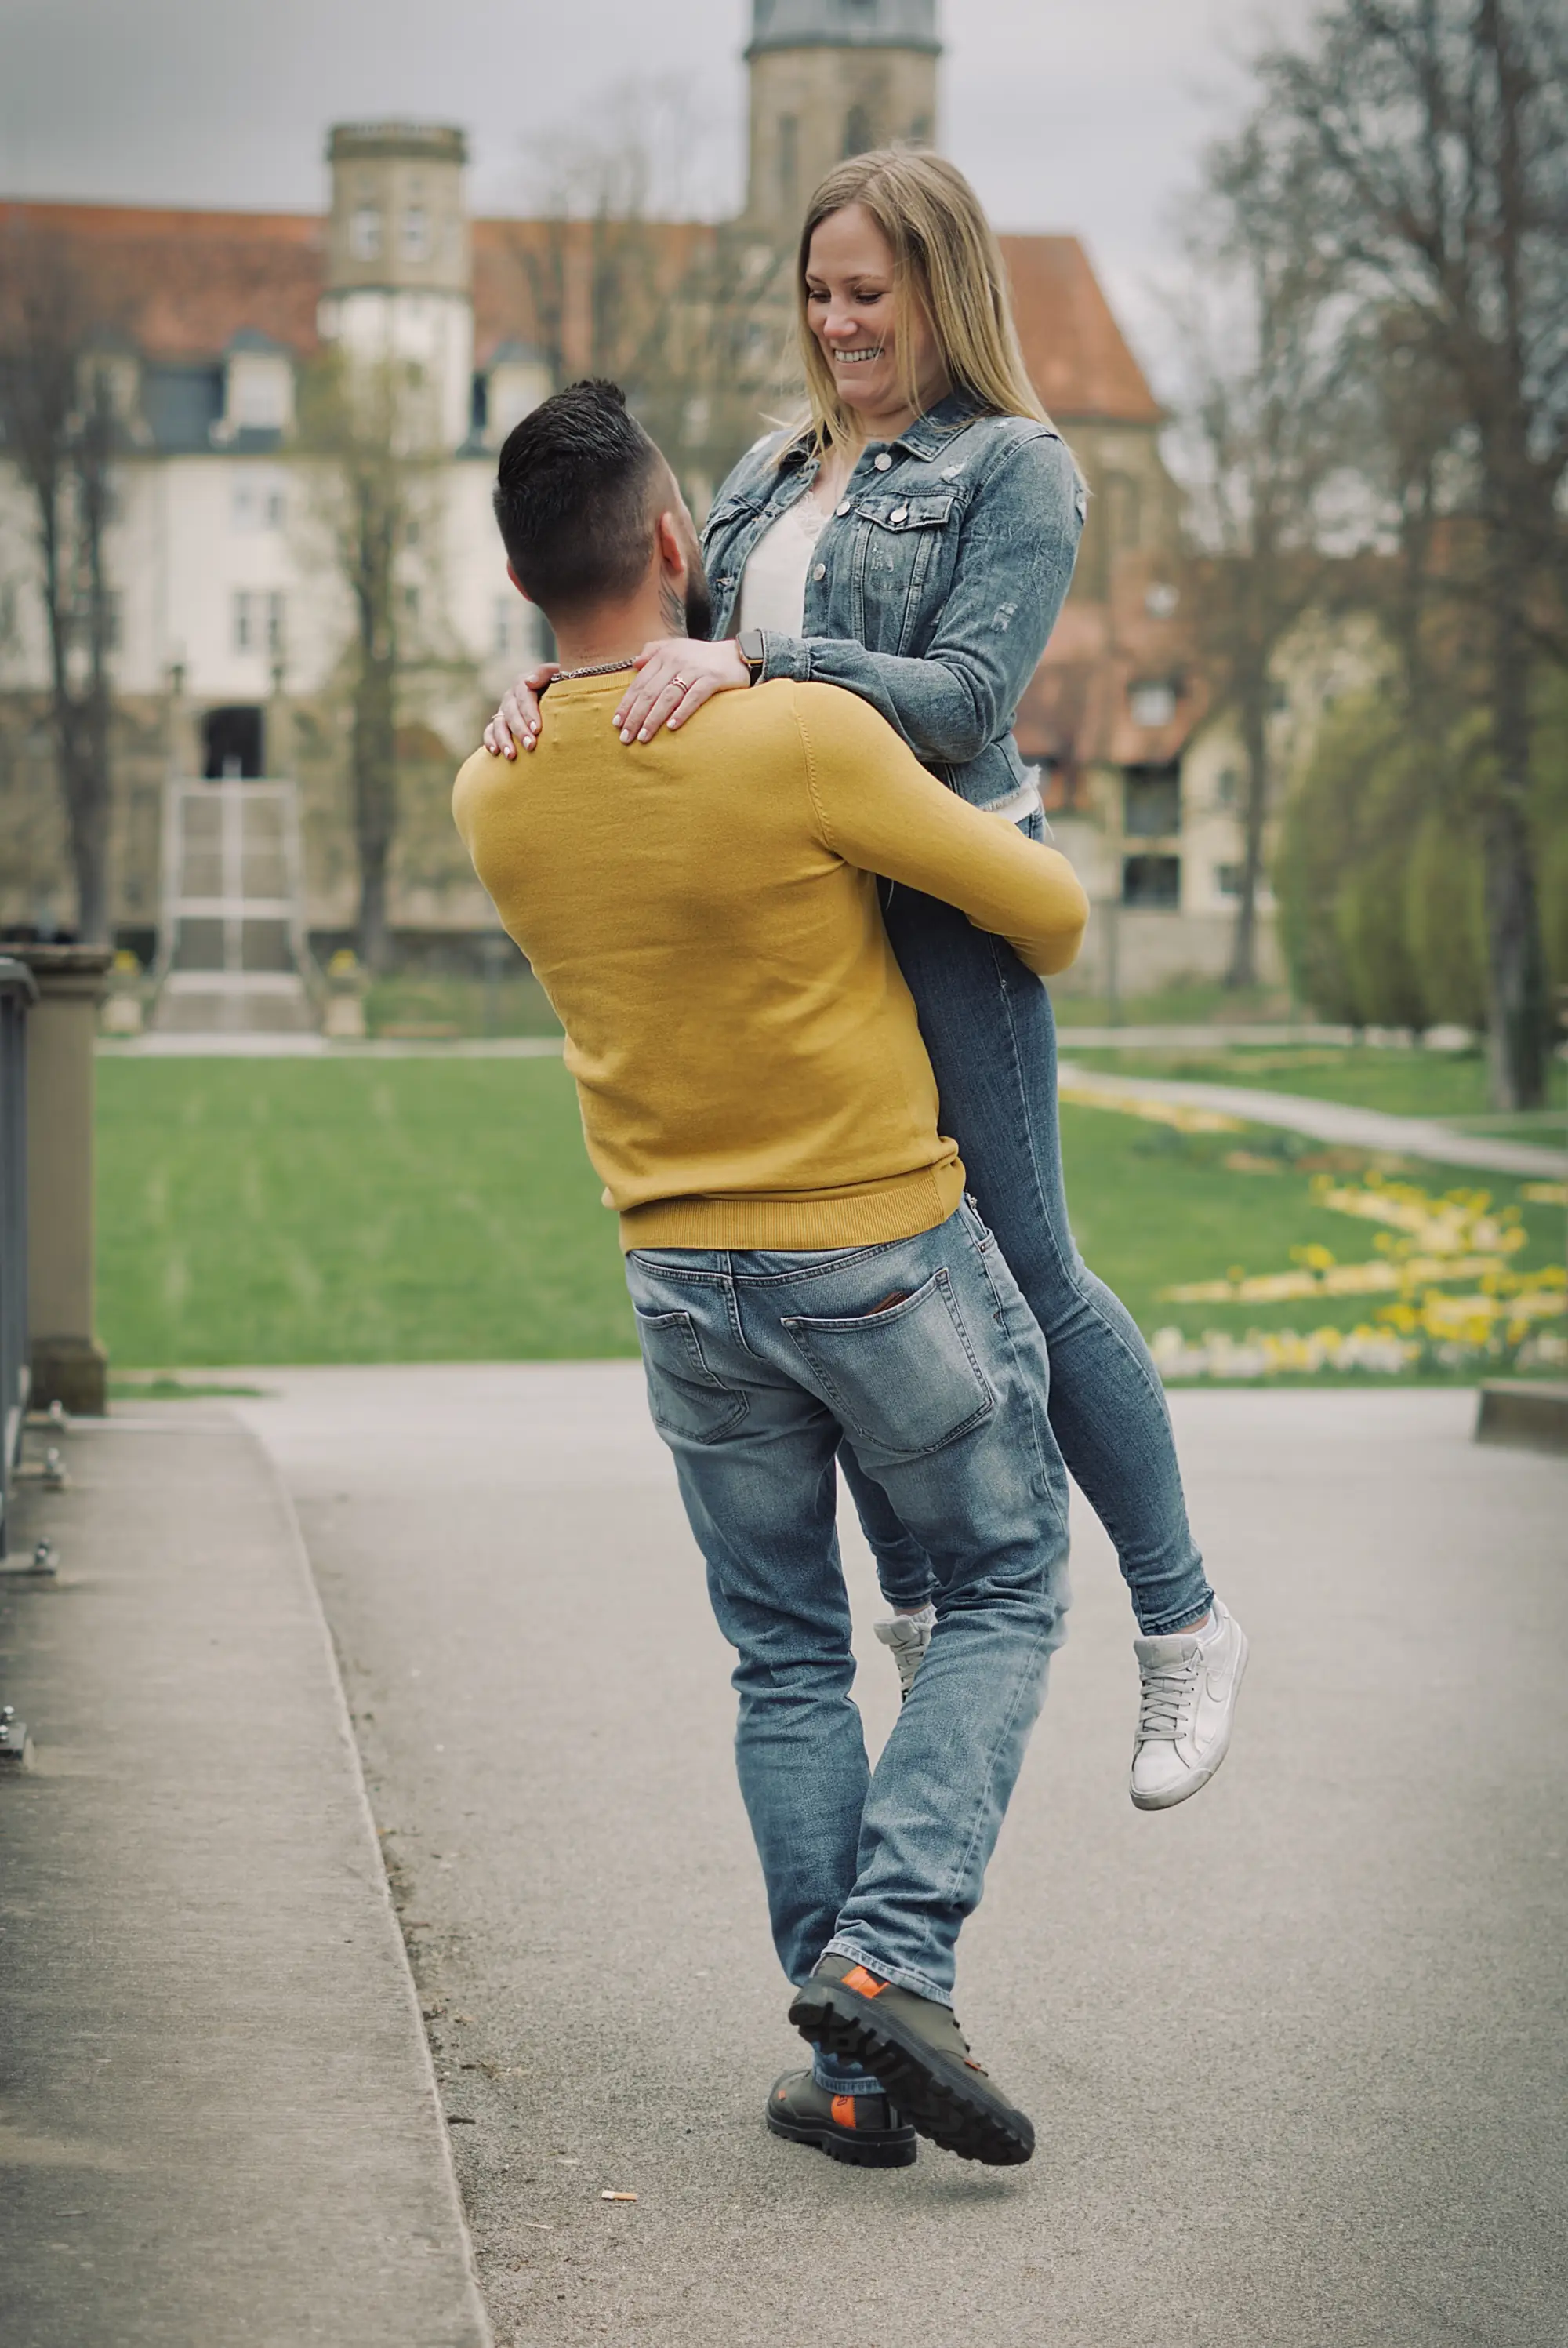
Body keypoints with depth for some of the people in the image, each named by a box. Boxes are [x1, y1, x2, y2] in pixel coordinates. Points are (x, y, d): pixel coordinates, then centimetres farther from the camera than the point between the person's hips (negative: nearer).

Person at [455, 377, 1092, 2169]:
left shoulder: (492, 796, -3)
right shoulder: (804, 738, -20)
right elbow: (1048, 907, -9)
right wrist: (1029, 958, 14)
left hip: (684, 1279, 5)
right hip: (891, 1257, -4)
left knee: (786, 1664, 15)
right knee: (1004, 1595, 15)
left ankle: (852, 2072, 12)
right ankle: (889, 1956, -2)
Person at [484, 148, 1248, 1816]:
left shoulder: (1014, 468, -2)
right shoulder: (772, 473, 17)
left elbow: (965, 698, -15)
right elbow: (676, 651, 17)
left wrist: (755, 665, -26)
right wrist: (553, 686, -5)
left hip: (941, 906, -6)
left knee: (1024, 1268, -3)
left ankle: (1184, 1627, 10)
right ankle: (915, 1612, 22)